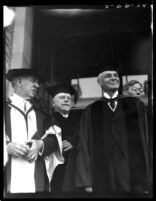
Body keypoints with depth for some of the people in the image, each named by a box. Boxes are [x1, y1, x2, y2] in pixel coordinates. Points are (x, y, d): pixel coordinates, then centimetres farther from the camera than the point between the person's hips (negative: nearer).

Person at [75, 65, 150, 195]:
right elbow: (84, 146, 5)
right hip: (103, 179, 0)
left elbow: (146, 140, 4)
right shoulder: (90, 111, 10)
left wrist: (147, 179, -3)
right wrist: (86, 182, -5)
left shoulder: (136, 105, 9)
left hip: (135, 174, 0)